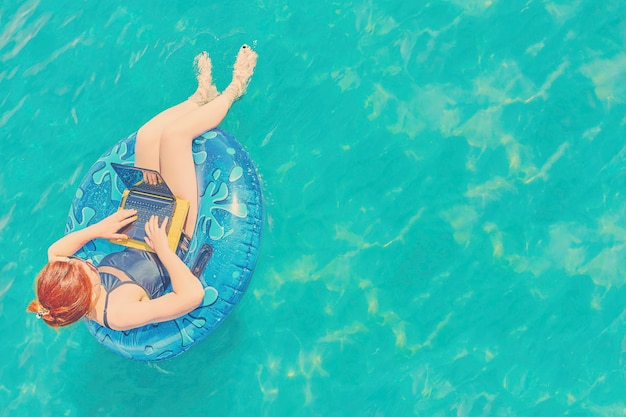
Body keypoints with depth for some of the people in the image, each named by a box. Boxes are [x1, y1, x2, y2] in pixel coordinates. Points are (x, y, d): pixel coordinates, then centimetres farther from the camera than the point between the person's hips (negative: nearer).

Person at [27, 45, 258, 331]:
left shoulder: (59, 289, -21)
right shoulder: (119, 312, -40)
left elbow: (55, 249, 1)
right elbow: (193, 294, -45)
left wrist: (98, 229, -15)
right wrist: (162, 248, -38)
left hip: (147, 217, 6)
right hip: (175, 229, -6)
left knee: (148, 134, -7)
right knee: (173, 133, -17)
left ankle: (202, 95, 27)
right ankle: (233, 89, 14)